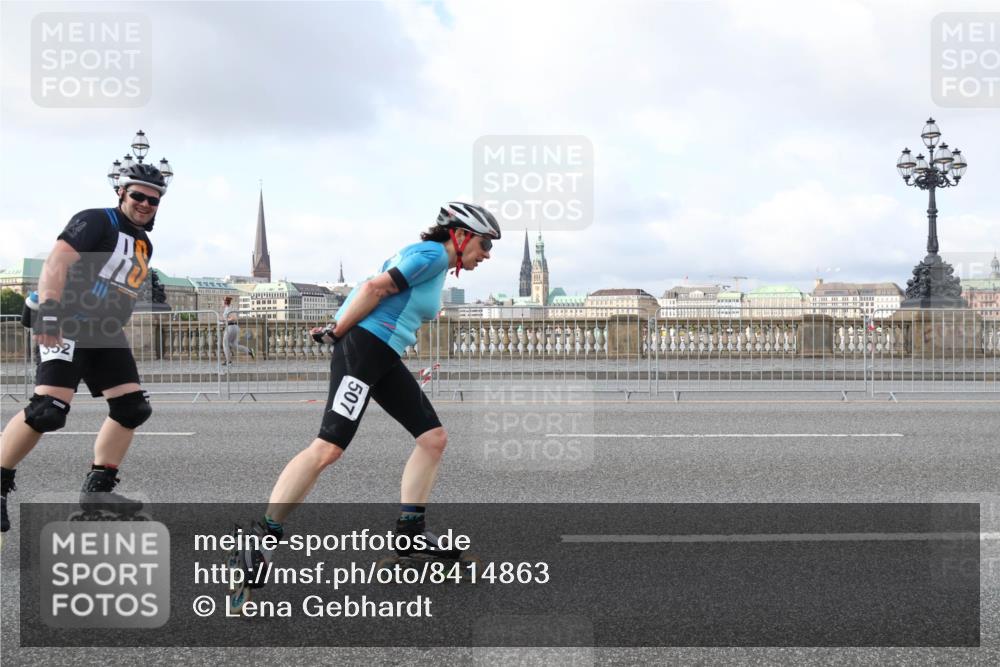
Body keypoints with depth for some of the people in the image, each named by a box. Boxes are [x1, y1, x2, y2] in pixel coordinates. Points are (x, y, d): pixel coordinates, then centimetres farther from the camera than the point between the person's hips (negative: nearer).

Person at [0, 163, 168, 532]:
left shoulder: (144, 245, 19)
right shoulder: (96, 221, -6)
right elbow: (56, 263, -19)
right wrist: (48, 309, -31)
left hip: (105, 335, 9)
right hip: (68, 326, -9)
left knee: (133, 408, 3)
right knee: (49, 408, -20)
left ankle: (97, 488, 12)